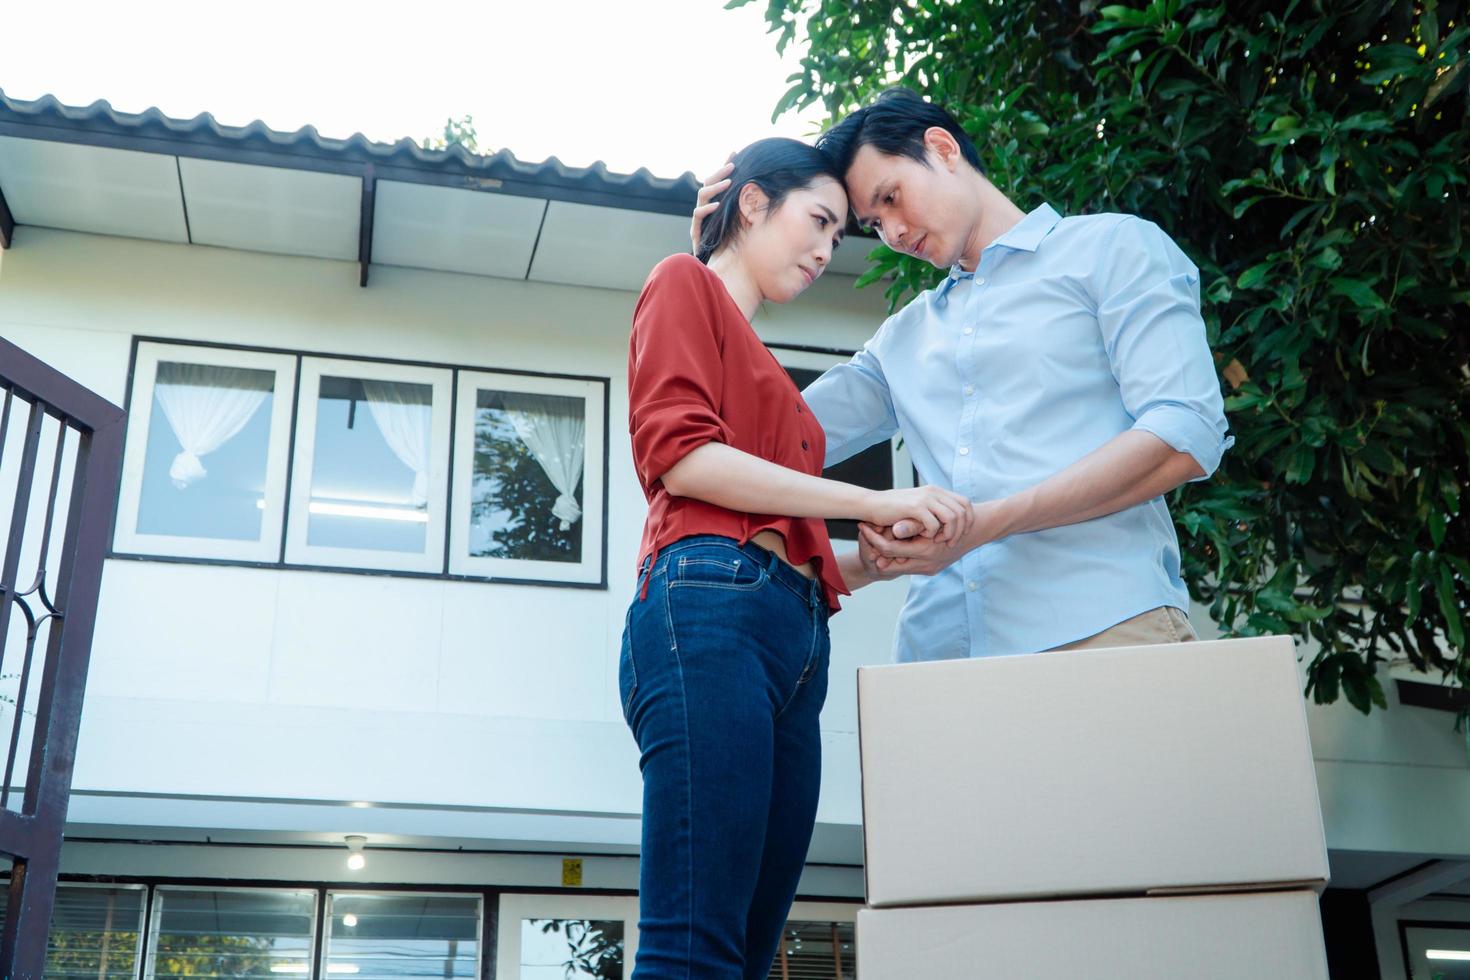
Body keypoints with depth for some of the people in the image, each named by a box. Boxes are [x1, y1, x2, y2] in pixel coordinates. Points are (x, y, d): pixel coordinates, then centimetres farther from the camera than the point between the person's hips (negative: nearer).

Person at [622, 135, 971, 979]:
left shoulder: (761, 363, 31)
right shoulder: (686, 285, 11)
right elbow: (677, 452, -6)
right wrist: (871, 501, -8)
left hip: (794, 639, 8)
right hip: (711, 609, -8)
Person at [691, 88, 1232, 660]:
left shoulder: (1113, 246, 8)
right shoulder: (901, 339, 26)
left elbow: (1187, 438, -6)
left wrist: (987, 522, -14)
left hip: (1102, 629, -5)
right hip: (939, 651, 5)